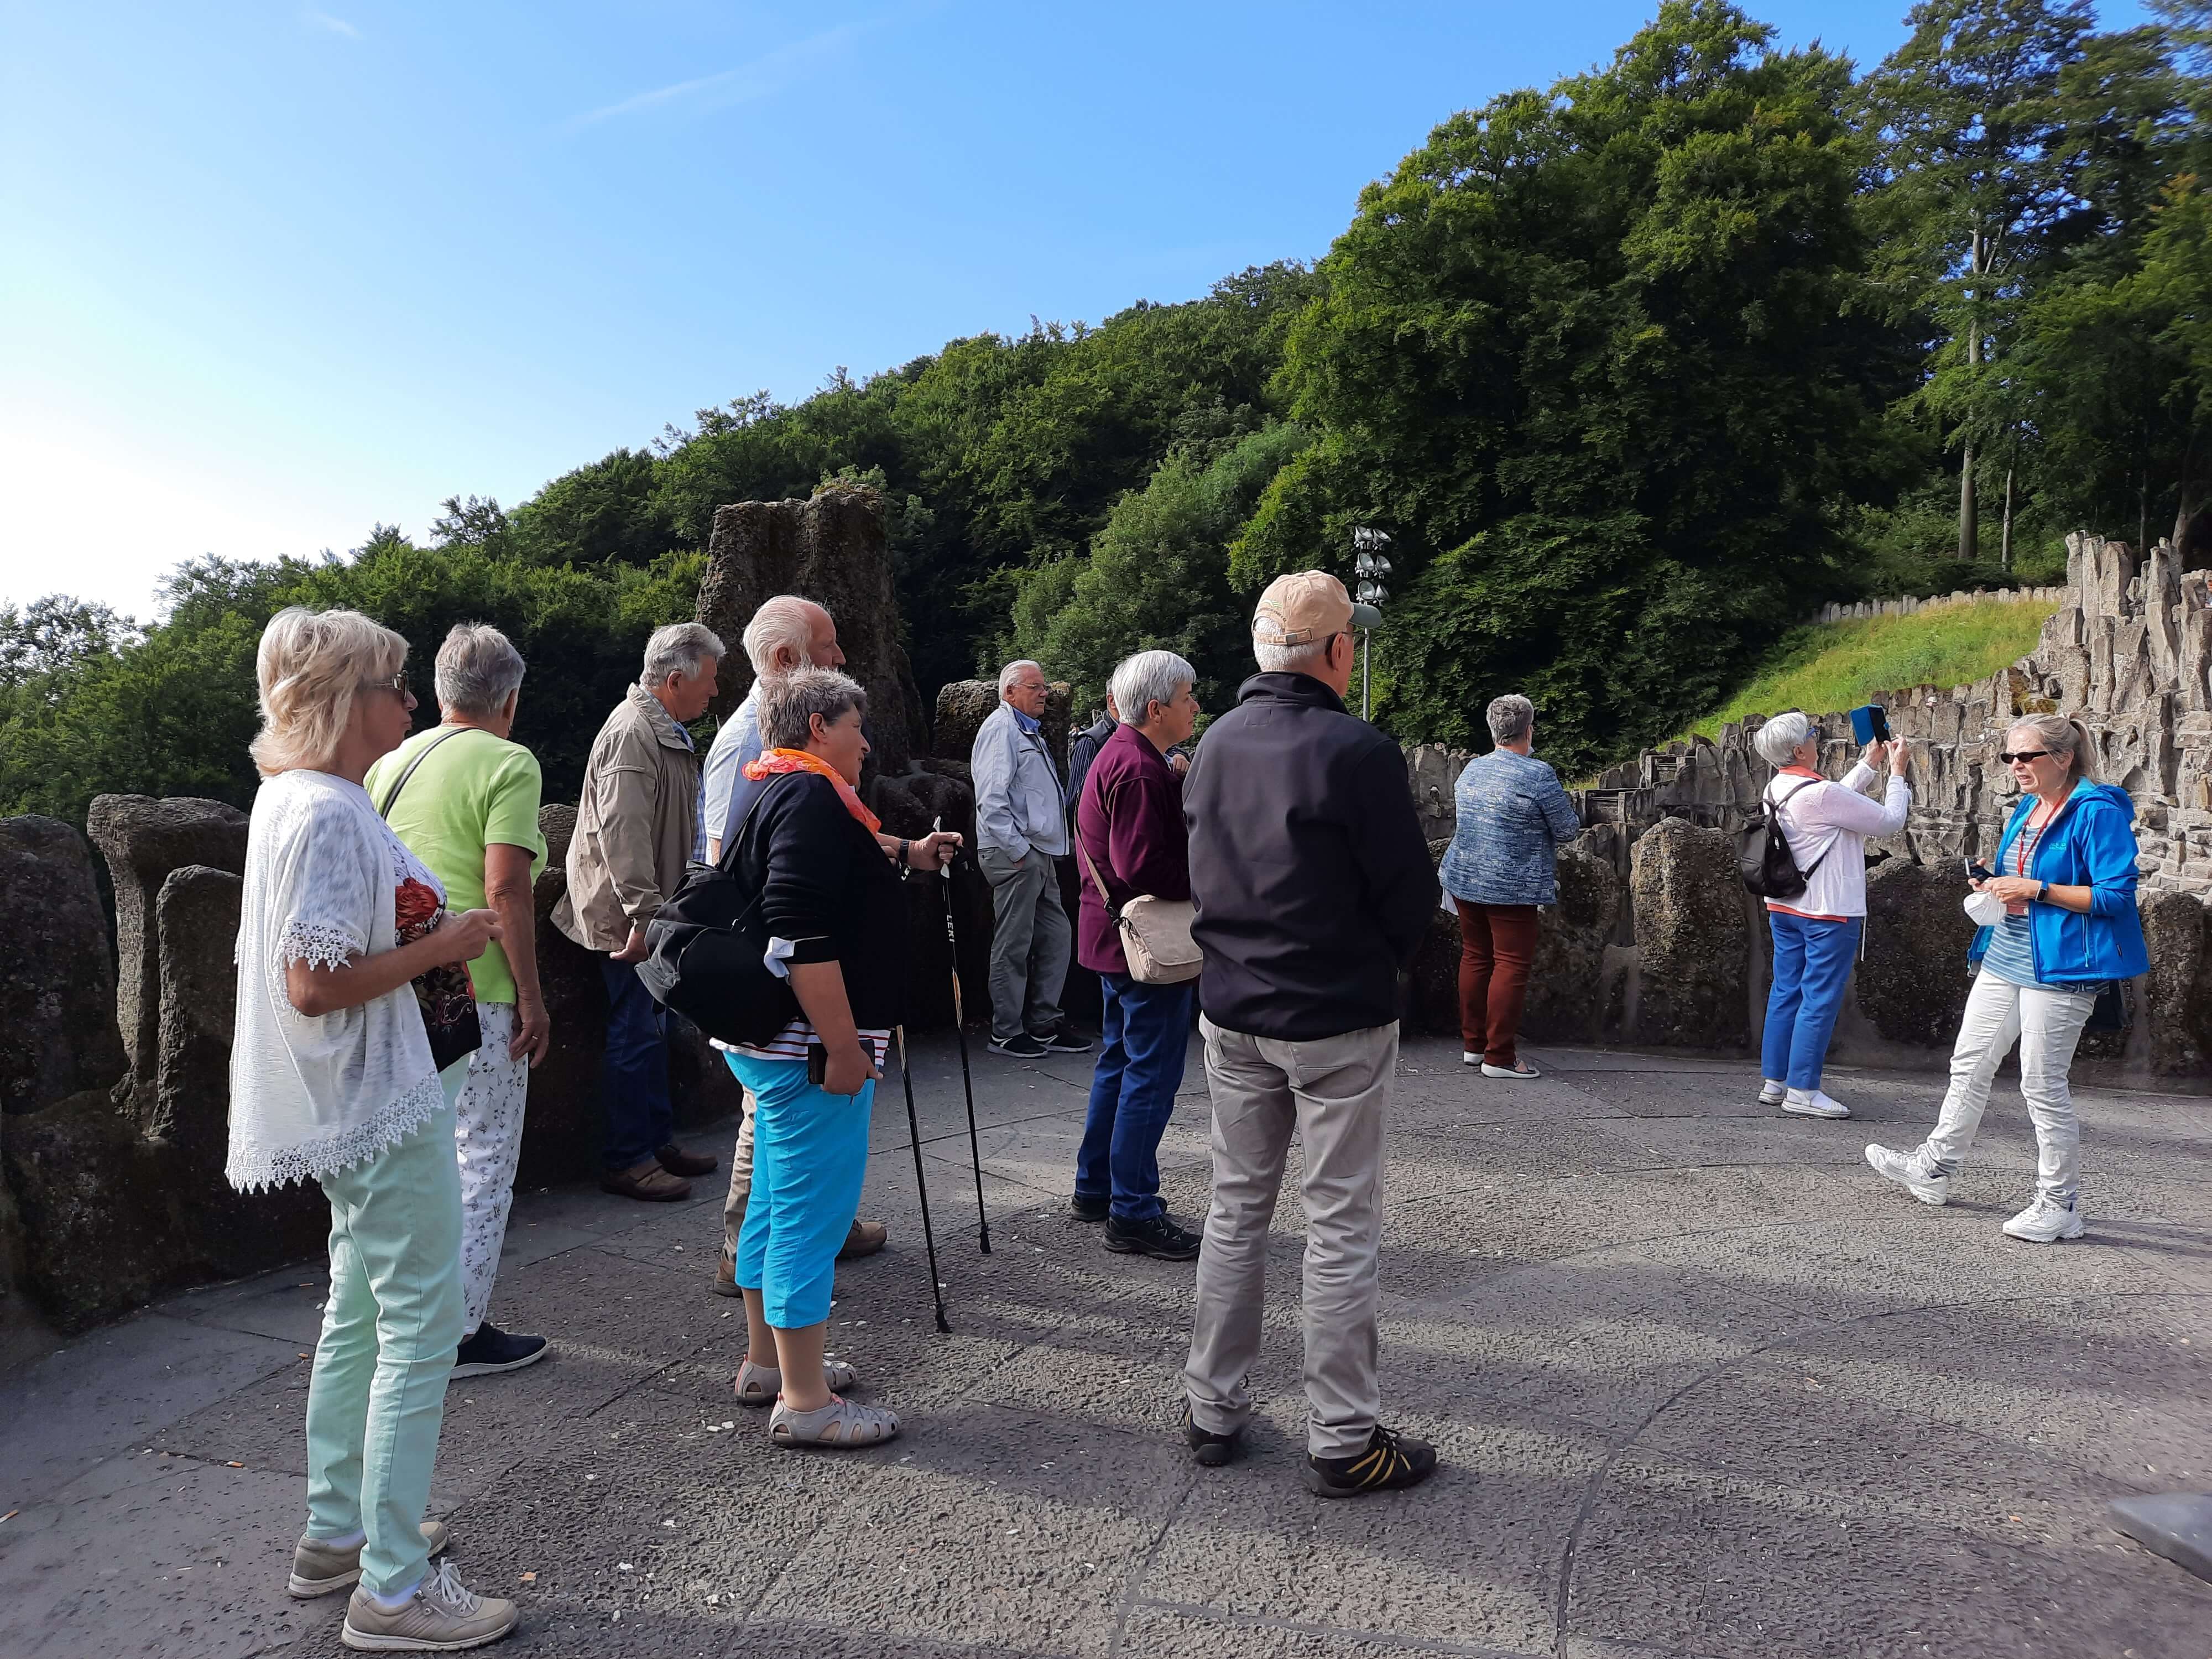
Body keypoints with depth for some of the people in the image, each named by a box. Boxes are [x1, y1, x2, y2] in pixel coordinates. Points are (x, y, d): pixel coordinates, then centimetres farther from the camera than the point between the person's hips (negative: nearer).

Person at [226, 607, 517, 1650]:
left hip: (352, 1106, 11)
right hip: (379, 1106, -11)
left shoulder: (293, 798, 11)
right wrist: (440, 946, -17)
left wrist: (426, 933, 10)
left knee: (359, 1312, 21)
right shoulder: (329, 815, -22)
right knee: (421, 1329, -2)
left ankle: (335, 1534, 35)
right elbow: (314, 985, -26)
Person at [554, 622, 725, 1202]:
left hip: (651, 910, 11)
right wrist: (644, 915, -29)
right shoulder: (632, 734, -19)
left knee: (651, 1028, 17)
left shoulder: (665, 731, 16)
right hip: (626, 914, -11)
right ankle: (626, 1161, 6)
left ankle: (658, 1140, 28)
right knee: (634, 1034, -4)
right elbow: (622, 834, -28)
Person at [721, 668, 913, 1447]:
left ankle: (765, 1362, 35)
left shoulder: (764, 788, 16)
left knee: (776, 1201, 20)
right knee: (813, 1214, -2)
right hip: (812, 1045, -11)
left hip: (766, 1041, 11)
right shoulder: (810, 798, -18)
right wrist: (843, 1045, -24)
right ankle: (805, 1403, 8)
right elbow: (804, 937, -27)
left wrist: (900, 857, 32)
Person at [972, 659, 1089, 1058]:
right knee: (1013, 945, -4)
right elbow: (991, 800, -18)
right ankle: (1007, 1033, 5)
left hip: (1039, 853, 10)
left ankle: (1044, 1024, 20)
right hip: (1014, 855, -10)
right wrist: (1018, 850, -18)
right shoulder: (1001, 729, -9)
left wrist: (1039, 852, 19)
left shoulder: (1029, 733, 23)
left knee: (1056, 936, 11)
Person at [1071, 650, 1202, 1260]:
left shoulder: (1118, 757, 14)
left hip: (1114, 936, 11)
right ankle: (1133, 1213, 4)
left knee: (1121, 1061, 19)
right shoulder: (1140, 771, -20)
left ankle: (1096, 1188, 30)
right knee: (1152, 1073, -4)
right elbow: (1144, 868, -27)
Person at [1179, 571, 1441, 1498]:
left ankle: (1212, 1410, 26)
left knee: (1235, 1212, 16)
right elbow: (1412, 894, -11)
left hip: (1232, 1013, 6)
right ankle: (1342, 1440, 15)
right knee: (1340, 1227, 5)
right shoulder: (1355, 751, -17)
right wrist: (1377, 964, 7)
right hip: (1338, 1020, -6)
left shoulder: (1214, 746, 3)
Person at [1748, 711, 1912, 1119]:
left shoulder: (1778, 790, 4)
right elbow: (1890, 821, -11)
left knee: (1786, 993, 11)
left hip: (1785, 907, 9)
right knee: (1820, 1000, -2)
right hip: (1829, 913, -8)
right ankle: (1803, 1090, 2)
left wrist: (1869, 765, 19)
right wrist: (1897, 773, 2)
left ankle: (1773, 1082, 16)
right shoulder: (1821, 794, -21)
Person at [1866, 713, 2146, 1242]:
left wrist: (2035, 890, -21)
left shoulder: (2097, 812, -14)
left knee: (2044, 1085, -1)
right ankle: (1934, 1169, 28)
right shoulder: (2028, 810, 12)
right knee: (1969, 1066, 16)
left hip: (2058, 970, -9)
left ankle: (2059, 1206, 13)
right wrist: (1998, 888, 5)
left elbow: (2116, 896, -19)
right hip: (2004, 960, 9)